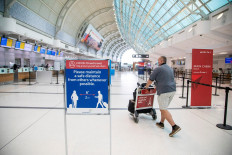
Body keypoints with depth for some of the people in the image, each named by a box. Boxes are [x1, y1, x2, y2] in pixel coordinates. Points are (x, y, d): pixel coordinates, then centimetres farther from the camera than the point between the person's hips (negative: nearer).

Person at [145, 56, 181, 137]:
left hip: (163, 91, -8)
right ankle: (161, 123, 30)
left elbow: (150, 80, 0)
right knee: (163, 108, 20)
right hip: (172, 90, 8)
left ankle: (175, 126, -9)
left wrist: (146, 86, 18)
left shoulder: (158, 69, -5)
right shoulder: (170, 69, 18)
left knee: (164, 110, -4)